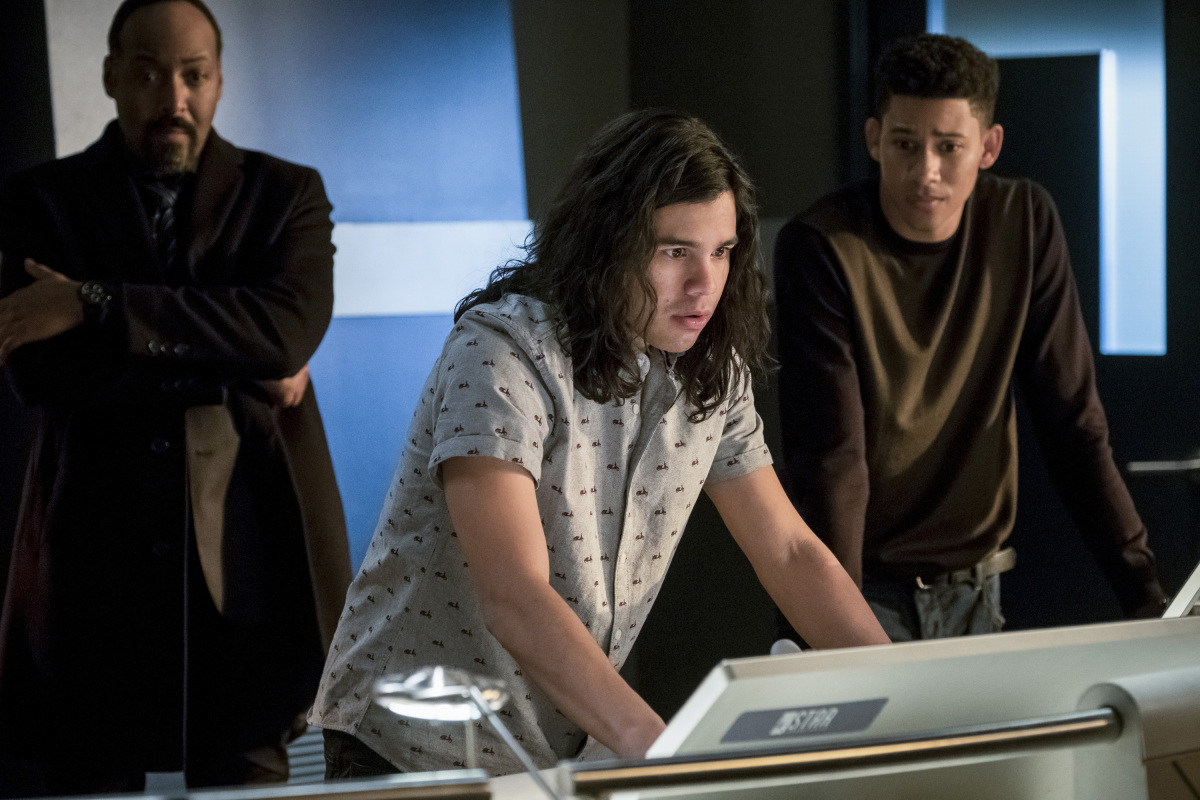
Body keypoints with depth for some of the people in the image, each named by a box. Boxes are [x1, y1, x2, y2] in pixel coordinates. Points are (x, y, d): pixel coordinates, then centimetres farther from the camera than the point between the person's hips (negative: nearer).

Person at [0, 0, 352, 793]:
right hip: (96, 558, 0)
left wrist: (96, 305, -15)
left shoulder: (287, 193, 10)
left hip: (250, 551, 0)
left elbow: (290, 329, -10)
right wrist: (233, 367, -9)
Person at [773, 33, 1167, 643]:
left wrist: (1145, 592, -8)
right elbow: (830, 456, -19)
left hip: (973, 586, 4)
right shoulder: (820, 247, -15)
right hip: (866, 588, -3)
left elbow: (1073, 421, -1)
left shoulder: (1026, 223, -3)